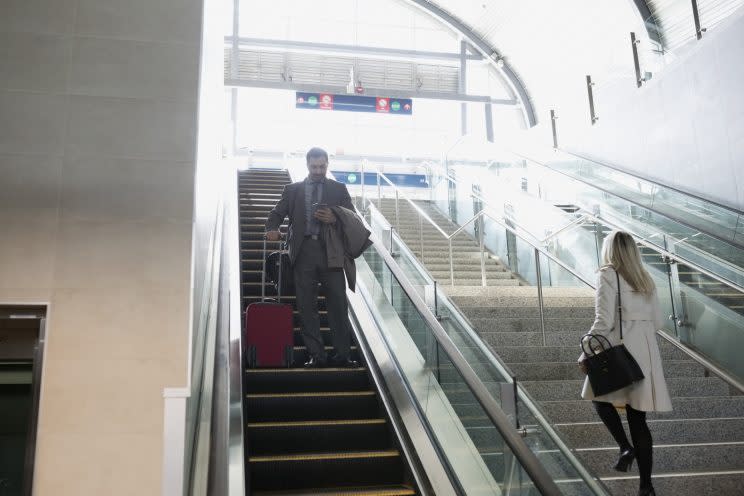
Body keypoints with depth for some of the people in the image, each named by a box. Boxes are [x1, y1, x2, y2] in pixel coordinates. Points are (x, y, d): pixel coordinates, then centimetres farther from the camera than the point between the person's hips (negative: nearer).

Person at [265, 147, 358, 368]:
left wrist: (335, 219, -11)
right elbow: (277, 213, 12)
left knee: (338, 304, -4)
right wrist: (272, 229, -11)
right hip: (303, 251, 1)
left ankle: (342, 354, 0)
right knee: (306, 306, 0)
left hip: (331, 252, -1)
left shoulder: (338, 189, 14)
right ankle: (316, 355, 5)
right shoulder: (292, 190, 16)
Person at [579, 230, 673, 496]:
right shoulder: (645, 280, 13)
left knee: (602, 398, 17)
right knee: (638, 417, 10)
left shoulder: (608, 275, -5)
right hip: (646, 352, 6)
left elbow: (603, 321, -13)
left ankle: (625, 447, -5)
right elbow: (657, 321, 15)